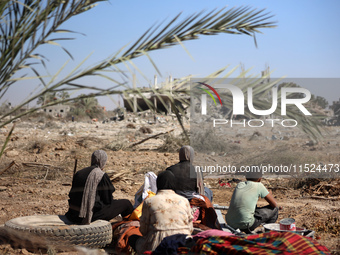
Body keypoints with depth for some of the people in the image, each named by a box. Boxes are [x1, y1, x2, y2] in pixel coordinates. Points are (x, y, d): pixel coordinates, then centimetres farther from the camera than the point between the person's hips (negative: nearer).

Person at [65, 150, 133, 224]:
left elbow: (71, 195, 14)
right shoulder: (102, 175, -10)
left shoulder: (78, 173, 10)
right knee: (126, 203, 7)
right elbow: (108, 200, -5)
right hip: (93, 215, -8)